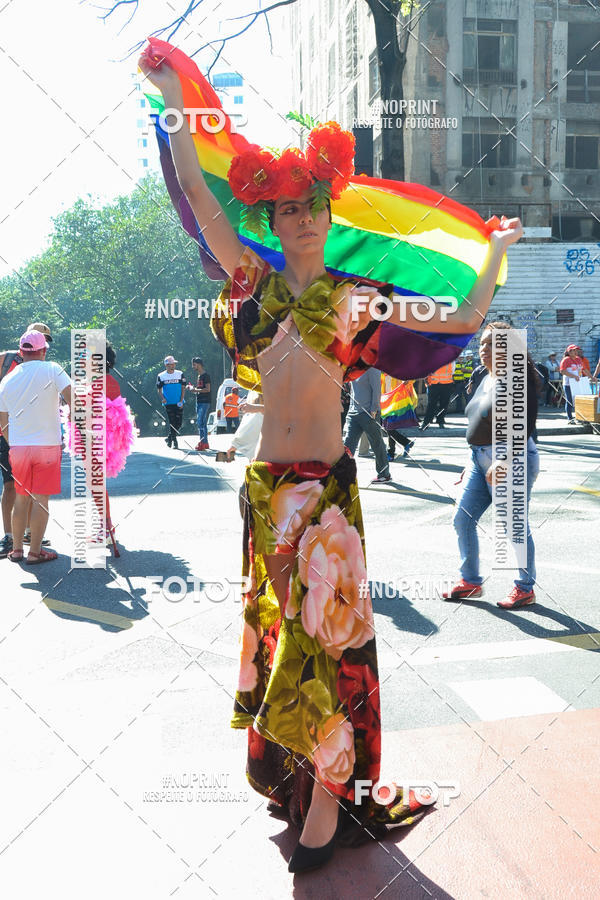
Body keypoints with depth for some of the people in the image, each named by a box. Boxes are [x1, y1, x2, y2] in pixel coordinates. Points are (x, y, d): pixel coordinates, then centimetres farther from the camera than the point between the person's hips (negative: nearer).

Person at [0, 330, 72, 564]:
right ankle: (35, 552, 6)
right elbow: (72, 397, -18)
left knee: (21, 497, 15)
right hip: (48, 444, -4)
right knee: (41, 499, 2)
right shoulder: (51, 370, -6)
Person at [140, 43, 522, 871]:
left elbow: (468, 319, 3)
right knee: (276, 623, 13)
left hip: (323, 488, -3)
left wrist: (496, 250, 12)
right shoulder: (256, 281, 9)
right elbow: (198, 193, 8)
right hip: (266, 486, 4)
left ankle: (327, 803, 13)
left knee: (320, 632, 1)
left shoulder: (357, 299, 1)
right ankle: (298, 783, 32)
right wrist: (175, 101, 9)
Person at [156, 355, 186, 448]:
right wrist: (162, 398, -11)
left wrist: (181, 400, -5)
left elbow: (183, 388, 4)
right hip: (168, 403, -1)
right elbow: (159, 389, 7)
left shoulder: (180, 374, 4)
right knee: (171, 422, -4)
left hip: (178, 403, 1)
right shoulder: (161, 376, 3)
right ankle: (174, 441, 6)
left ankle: (169, 438, 21)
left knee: (179, 421, 0)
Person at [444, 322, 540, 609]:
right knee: (462, 519, 7)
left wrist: (504, 461, -27)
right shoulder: (486, 379, 15)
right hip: (481, 458, 9)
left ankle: (525, 588, 16)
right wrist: (475, 461, 21)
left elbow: (524, 426, -20)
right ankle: (470, 582, 20)